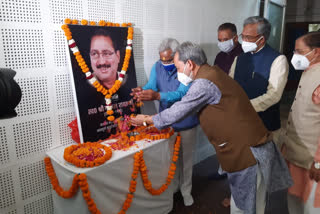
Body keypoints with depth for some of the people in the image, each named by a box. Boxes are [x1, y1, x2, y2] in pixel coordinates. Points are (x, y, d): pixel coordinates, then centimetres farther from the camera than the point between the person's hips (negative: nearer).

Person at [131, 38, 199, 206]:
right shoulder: (157, 66, -4)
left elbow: (181, 94, -32)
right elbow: (151, 86, -15)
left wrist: (157, 95, -48)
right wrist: (143, 92, -39)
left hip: (186, 123, -3)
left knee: (185, 158, 14)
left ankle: (185, 190, 36)